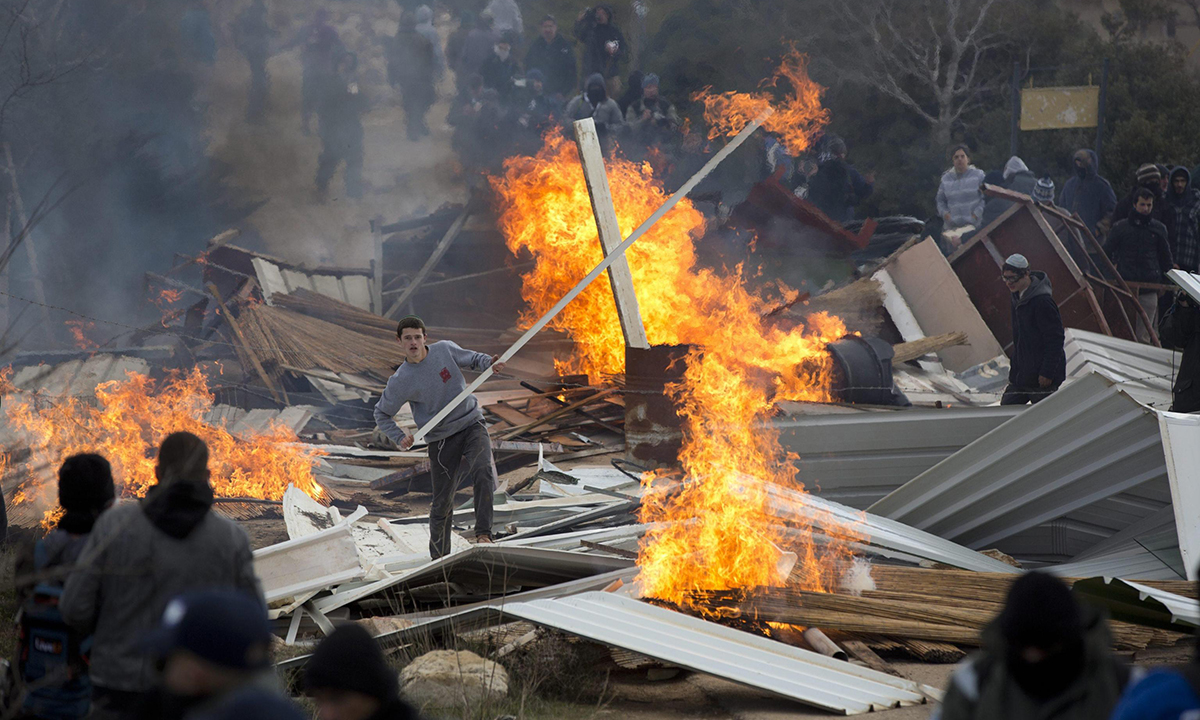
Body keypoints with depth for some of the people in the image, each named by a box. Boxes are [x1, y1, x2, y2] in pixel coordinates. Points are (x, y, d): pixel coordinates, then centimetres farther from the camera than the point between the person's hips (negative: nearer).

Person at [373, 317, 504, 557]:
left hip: (472, 424, 1)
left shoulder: (445, 350, -3)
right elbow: (381, 414, 5)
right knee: (443, 502, 1)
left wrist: (488, 363, -8)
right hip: (441, 438, -1)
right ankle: (439, 558, 18)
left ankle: (483, 534, -25)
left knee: (483, 471, -27)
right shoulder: (400, 381, -8)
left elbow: (471, 359, 15)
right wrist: (399, 437, -11)